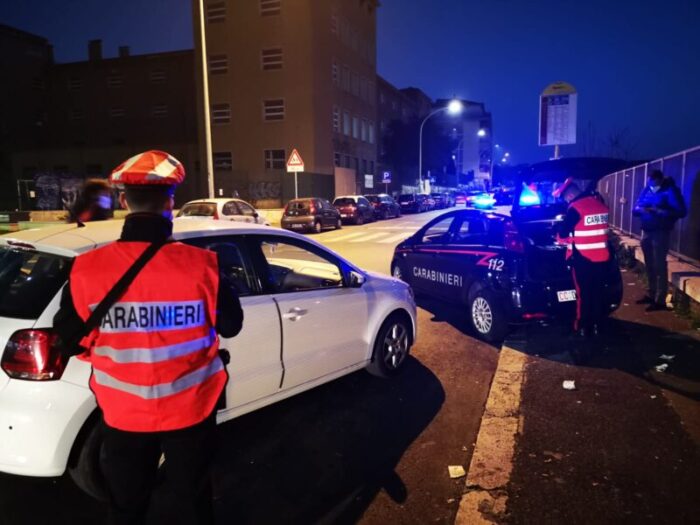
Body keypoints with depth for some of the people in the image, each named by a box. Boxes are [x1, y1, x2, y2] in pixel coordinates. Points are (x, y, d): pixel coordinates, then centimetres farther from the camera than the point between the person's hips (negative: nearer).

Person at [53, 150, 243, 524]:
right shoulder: (200, 265, -21)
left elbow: (71, 340, -4)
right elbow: (231, 326, -6)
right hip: (190, 408, -1)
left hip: (124, 413, 1)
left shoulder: (88, 269, -17)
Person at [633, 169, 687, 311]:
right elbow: (635, 209, 12)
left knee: (659, 265, -7)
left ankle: (660, 300, -4)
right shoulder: (646, 190, 9)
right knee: (650, 265, 14)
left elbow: (681, 212, -15)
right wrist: (640, 209, -11)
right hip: (646, 231, 7)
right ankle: (651, 295, 25)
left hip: (661, 232, -7)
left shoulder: (670, 191, -9)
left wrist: (660, 212, -25)